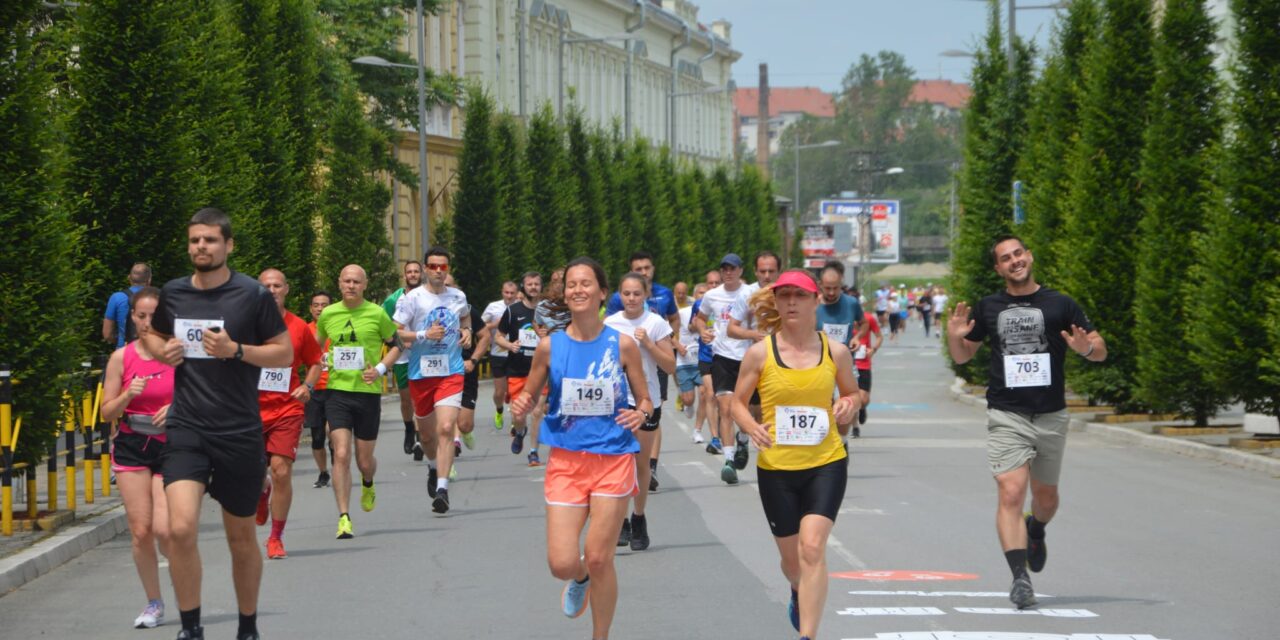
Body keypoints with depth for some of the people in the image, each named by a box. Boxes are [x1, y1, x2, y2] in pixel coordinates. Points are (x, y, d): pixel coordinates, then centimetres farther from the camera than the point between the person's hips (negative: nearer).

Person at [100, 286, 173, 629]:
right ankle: (154, 603, 13)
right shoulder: (122, 357, 2)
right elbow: (107, 412, 5)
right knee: (141, 531, -4)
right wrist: (127, 396, -13)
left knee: (164, 530, -15)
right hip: (131, 447, 2)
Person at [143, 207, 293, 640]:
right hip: (186, 429, 2)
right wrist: (163, 352, 0)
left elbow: (285, 353, -1)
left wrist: (236, 350, -17)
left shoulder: (253, 295, -5)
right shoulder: (173, 293, 6)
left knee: (240, 536, 11)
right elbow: (153, 335, 24)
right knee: (181, 528, -18)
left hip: (239, 433, -1)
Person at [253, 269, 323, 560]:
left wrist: (307, 386, 0)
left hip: (287, 408, 0)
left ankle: (276, 538, 4)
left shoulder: (299, 328, 5)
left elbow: (315, 362, 17)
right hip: (251, 408, 0)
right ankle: (262, 490, 40)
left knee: (282, 472, -9)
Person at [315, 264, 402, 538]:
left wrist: (381, 369, -9)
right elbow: (316, 345, 21)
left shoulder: (377, 314, -3)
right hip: (337, 391, 1)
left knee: (364, 461, 8)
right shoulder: (328, 314, 4)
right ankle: (344, 518, -11)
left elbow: (396, 344, 7)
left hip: (368, 392, -1)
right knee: (341, 454, -13)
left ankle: (368, 484, 46)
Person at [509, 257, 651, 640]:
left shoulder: (622, 345, -2)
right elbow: (528, 398, 11)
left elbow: (645, 400, 8)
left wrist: (641, 413, -15)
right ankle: (580, 579, 32)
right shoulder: (550, 346, 0)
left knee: (599, 560, -2)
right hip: (566, 461, 1)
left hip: (613, 460, -1)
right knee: (562, 563, -6)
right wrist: (521, 406, -12)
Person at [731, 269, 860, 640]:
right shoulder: (760, 353, -4)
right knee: (791, 557, 13)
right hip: (776, 467, 1)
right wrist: (752, 428, -17)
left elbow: (852, 392, 15)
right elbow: (738, 402, 4)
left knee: (812, 548, -18)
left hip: (826, 464, -1)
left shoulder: (835, 352, -1)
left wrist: (849, 405, -8)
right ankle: (799, 592, 50)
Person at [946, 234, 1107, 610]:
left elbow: (1101, 351, 6)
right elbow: (962, 356, 17)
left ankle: (1036, 532, 49)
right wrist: (954, 337, -5)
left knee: (1045, 496, 15)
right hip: (1006, 417, -1)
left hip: (1051, 417, 1)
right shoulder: (989, 308, 7)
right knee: (1011, 493, -16)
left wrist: (1086, 348, -17)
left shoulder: (1060, 305, 3)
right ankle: (1020, 577, -18)